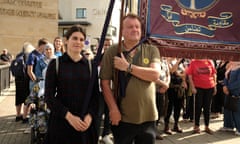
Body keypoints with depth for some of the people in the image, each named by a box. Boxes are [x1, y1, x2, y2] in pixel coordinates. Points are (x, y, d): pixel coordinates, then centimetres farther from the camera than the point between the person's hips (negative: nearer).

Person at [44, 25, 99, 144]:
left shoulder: (90, 65, 4)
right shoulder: (55, 64, -1)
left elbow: (95, 95, 4)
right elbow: (49, 96, -5)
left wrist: (90, 116, -12)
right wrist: (69, 116, -15)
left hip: (85, 122, 2)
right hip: (61, 121, -1)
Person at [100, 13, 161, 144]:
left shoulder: (152, 50, 2)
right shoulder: (112, 52, -3)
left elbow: (155, 75, -14)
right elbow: (105, 82, -5)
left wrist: (128, 67, -18)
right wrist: (113, 109, -12)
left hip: (148, 117, 2)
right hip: (123, 118, -1)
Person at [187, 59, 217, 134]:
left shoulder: (210, 62, 4)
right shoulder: (193, 62, -3)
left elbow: (214, 75, 9)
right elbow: (189, 76, -4)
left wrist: (215, 86, 6)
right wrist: (192, 87, -10)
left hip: (210, 87, 2)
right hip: (198, 88, -2)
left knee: (207, 107, 8)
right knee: (198, 107, 4)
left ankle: (207, 127, 19)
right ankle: (196, 126, 16)